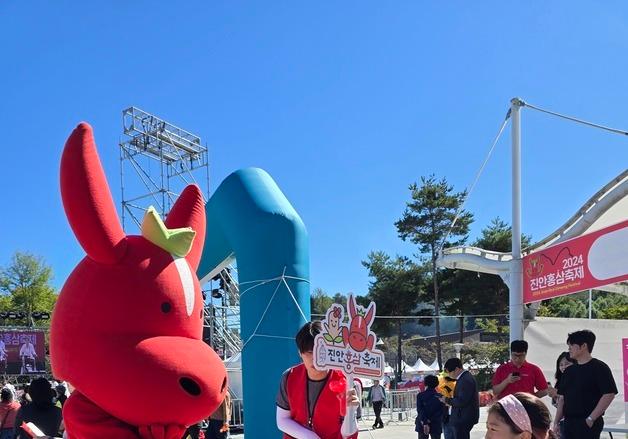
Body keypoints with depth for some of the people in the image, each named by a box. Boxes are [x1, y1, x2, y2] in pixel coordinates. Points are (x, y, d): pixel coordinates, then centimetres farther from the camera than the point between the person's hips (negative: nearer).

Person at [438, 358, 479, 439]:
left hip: (463, 419, -11)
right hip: (463, 417, 11)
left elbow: (462, 401, -25)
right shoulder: (465, 377, 12)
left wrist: (447, 400, -12)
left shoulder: (465, 380, -20)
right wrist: (450, 400, 6)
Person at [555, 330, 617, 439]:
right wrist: (556, 422, 9)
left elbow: (609, 394, -14)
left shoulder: (599, 367, -6)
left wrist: (591, 419, -16)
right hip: (569, 422, 7)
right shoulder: (569, 371, 14)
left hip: (588, 424, -7)